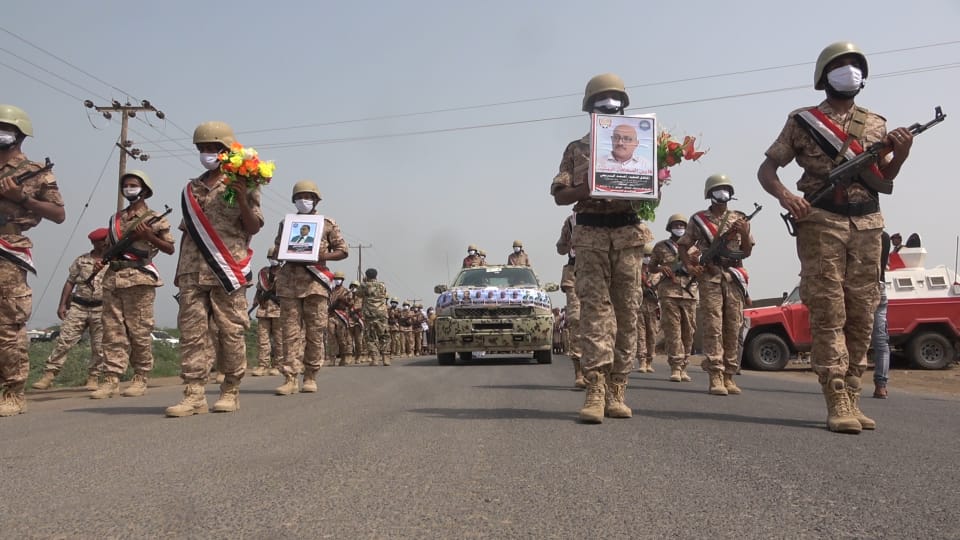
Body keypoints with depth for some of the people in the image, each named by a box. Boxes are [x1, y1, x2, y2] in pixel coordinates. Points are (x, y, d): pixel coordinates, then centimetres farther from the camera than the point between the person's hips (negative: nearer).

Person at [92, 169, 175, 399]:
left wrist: (149, 236, -12)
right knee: (113, 331, 2)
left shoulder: (154, 219, 3)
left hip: (139, 279, -5)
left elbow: (170, 249, 1)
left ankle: (140, 379, 4)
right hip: (112, 278, 6)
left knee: (139, 331, -3)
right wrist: (101, 260, 8)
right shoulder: (116, 218, 19)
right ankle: (111, 380, 3)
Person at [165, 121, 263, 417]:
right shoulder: (191, 189, 19)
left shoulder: (241, 185, 5)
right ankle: (194, 395, 1)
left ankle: (231, 393, 9)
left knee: (231, 333, -1)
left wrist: (241, 197, -14)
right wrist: (180, 271, 18)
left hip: (228, 273, -4)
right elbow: (187, 232, 22)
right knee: (191, 333, -1)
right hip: (193, 274, 5)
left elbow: (254, 228, -1)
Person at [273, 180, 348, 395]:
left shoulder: (328, 224, 8)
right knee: (291, 331, -3)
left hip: (315, 281, -2)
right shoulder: (286, 223, 15)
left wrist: (321, 256, -10)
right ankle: (290, 379, -4)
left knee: (315, 332, 1)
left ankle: (310, 377, 11)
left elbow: (342, 251, 7)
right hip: (289, 281, 2)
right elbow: (276, 249, 21)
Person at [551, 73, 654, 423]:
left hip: (628, 234, 2)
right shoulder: (576, 149, 15)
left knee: (627, 311, -1)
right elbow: (559, 194, 6)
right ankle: (596, 391, -16)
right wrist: (589, 187, -12)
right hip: (590, 235, -2)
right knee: (595, 307, -11)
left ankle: (616, 391, 4)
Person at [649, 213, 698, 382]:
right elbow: (651, 267, 16)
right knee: (672, 329, -9)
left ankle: (684, 367, 8)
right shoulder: (660, 246, 11)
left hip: (690, 292, 2)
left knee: (688, 331, 1)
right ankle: (675, 367, -8)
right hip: (669, 291, -2)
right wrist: (661, 268, -5)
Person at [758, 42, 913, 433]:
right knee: (828, 314, -9)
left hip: (867, 226, 5)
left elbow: (884, 182, 17)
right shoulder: (803, 120, 8)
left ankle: (851, 398, 11)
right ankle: (838, 404, -9)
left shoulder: (875, 124, 19)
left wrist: (901, 153, -3)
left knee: (861, 316, 3)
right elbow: (766, 169, 4)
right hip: (821, 223, -4)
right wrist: (784, 195, -15)